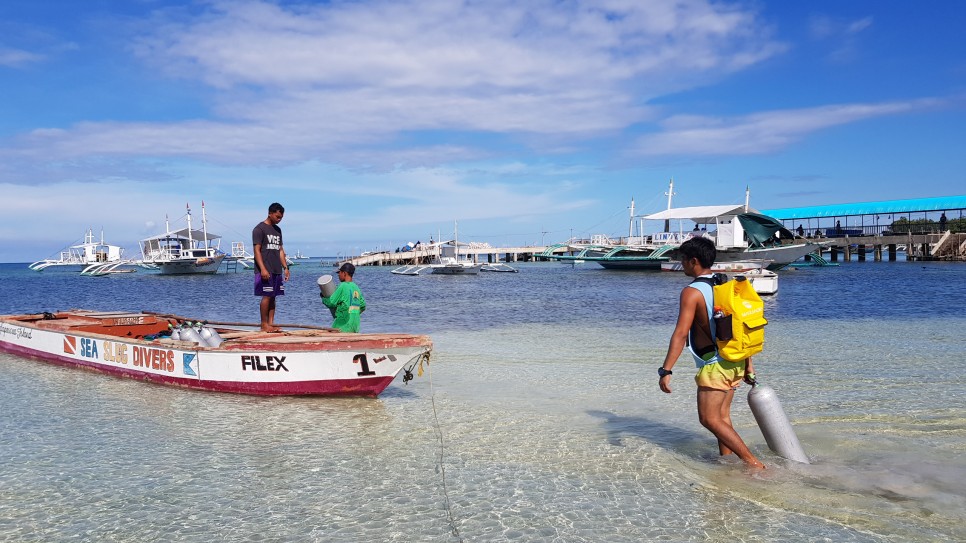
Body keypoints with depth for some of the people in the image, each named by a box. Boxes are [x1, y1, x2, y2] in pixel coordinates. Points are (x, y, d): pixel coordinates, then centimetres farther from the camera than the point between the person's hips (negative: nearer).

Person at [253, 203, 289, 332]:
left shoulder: (277, 230, 17)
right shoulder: (259, 229, -5)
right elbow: (257, 250, -11)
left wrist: (285, 268, 13)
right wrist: (262, 269, -19)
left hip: (277, 270, 7)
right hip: (265, 271, -7)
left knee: (273, 297, 6)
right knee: (266, 296, -7)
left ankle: (271, 323, 9)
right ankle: (264, 324, -1)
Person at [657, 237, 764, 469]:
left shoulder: (692, 292, -15)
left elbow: (680, 334, -22)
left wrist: (665, 371, -22)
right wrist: (748, 364, 20)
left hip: (714, 365, -8)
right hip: (735, 362, 8)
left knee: (709, 419, -1)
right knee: (722, 416, 16)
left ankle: (753, 463, -4)